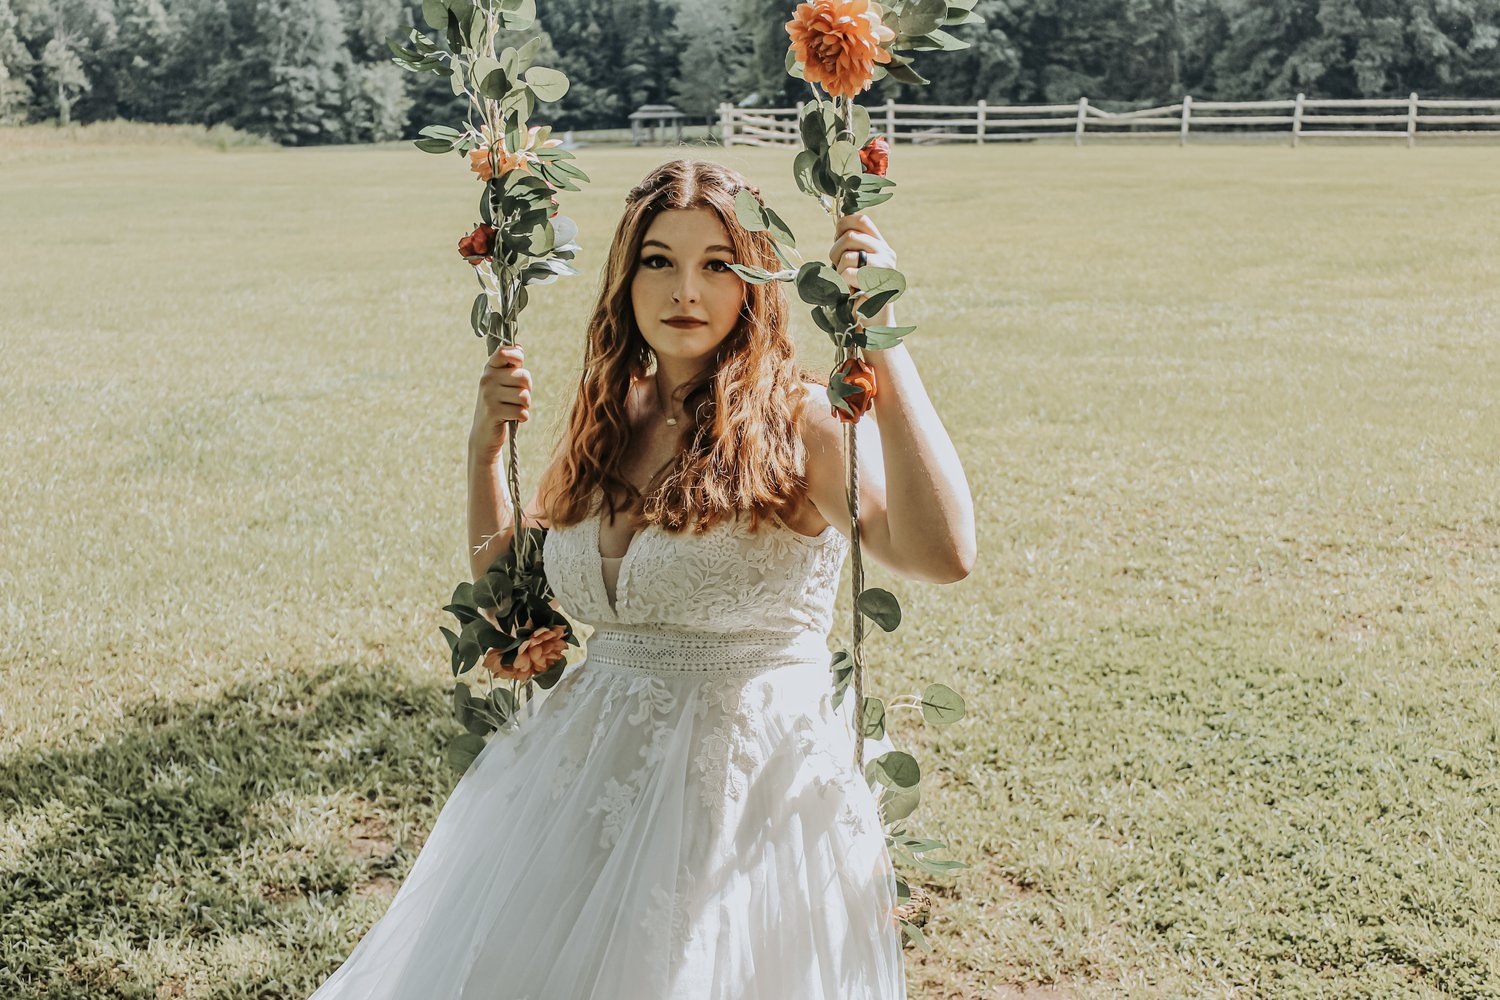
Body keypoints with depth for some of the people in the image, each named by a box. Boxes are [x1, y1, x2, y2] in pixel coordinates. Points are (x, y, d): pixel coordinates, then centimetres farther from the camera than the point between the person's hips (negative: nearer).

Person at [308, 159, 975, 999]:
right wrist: (485, 448, 4)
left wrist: (882, 339, -34)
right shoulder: (608, 425, 6)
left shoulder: (803, 424, -14)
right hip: (589, 775, 6)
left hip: (754, 786, -6)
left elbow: (943, 553, -33)